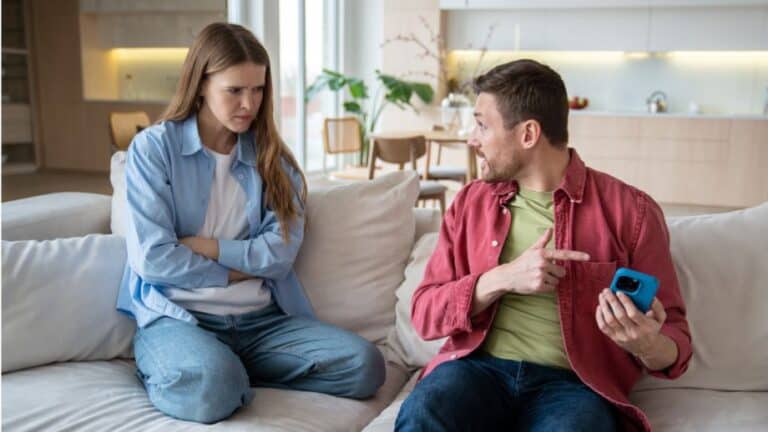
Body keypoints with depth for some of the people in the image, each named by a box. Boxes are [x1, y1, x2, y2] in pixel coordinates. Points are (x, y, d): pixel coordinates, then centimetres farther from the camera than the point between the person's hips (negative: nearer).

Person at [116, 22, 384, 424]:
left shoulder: (271, 157, 10)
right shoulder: (153, 147, -1)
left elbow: (280, 254, -2)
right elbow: (151, 258, -11)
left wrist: (205, 246, -9)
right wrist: (238, 270, -3)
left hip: (263, 318, 5)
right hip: (178, 315, -4)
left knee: (364, 365, -17)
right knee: (211, 386, -38)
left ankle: (231, 370, -5)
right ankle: (169, 371, -4)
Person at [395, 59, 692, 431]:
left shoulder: (630, 210, 0)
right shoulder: (470, 202, 10)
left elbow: (675, 338, 3)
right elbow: (424, 314, 5)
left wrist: (647, 346, -22)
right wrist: (501, 279, -13)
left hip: (573, 382, -1)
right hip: (478, 367, 2)